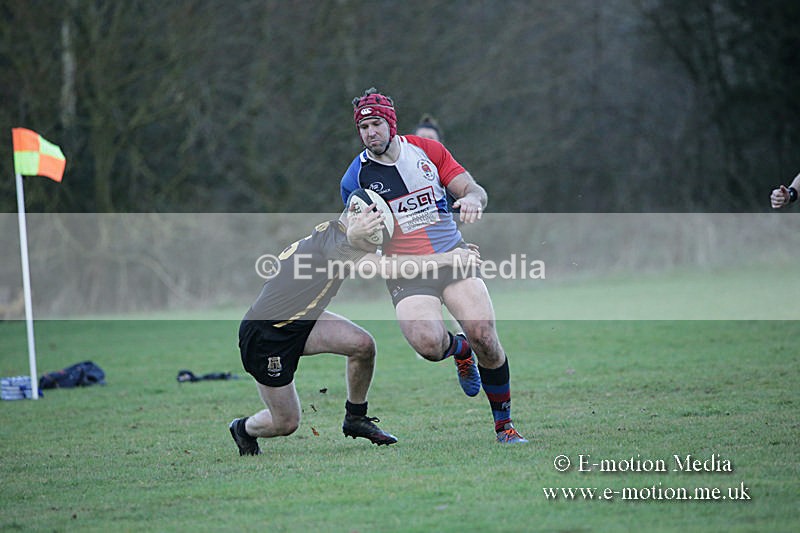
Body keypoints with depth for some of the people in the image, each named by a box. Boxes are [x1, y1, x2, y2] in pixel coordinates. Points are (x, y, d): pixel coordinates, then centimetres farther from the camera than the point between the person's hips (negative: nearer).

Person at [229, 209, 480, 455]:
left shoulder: (334, 234, -1)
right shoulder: (334, 243, -29)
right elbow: (388, 269, -36)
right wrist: (448, 258, -33)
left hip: (301, 322, 9)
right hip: (264, 337, -9)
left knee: (363, 344, -11)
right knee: (286, 424, 0)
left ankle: (356, 418, 10)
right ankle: (243, 429, 33)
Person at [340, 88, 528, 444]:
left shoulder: (428, 150, 3)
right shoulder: (355, 177, 0)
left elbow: (474, 190, 4)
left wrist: (472, 198, -20)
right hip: (406, 273, -1)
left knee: (484, 335, -17)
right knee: (429, 344, -27)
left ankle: (505, 426, 0)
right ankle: (461, 349, 13)